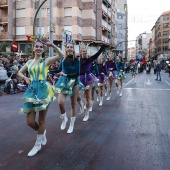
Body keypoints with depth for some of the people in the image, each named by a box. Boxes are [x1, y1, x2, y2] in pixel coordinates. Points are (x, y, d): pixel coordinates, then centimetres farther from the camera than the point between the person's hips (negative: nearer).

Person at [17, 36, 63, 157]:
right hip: (32, 90, 4)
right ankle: (42, 132, 36)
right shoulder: (29, 62, 12)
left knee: (41, 120, 6)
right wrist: (25, 78, 6)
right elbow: (19, 72, 26)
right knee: (30, 121, 3)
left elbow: (61, 55, -15)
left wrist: (52, 45, -22)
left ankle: (38, 145, 24)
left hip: (43, 89, -4)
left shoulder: (46, 61, -1)